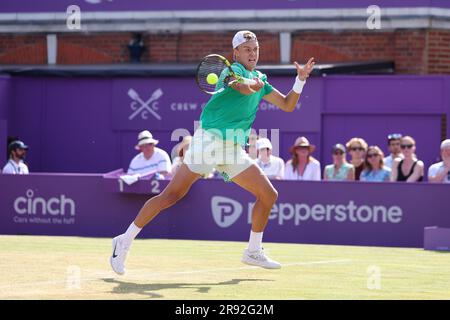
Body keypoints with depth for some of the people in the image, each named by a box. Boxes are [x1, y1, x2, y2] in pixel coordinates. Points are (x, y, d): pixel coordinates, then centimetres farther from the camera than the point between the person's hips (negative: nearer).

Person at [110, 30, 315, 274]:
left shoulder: (259, 78, 19)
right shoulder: (234, 70, -6)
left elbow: (287, 105, 22)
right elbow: (244, 88, -30)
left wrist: (300, 79, 11)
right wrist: (259, 83, -15)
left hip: (234, 149, 8)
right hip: (209, 140, -8)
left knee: (269, 195, 4)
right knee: (171, 196, -13)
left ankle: (254, 252, 17)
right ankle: (124, 241, -7)